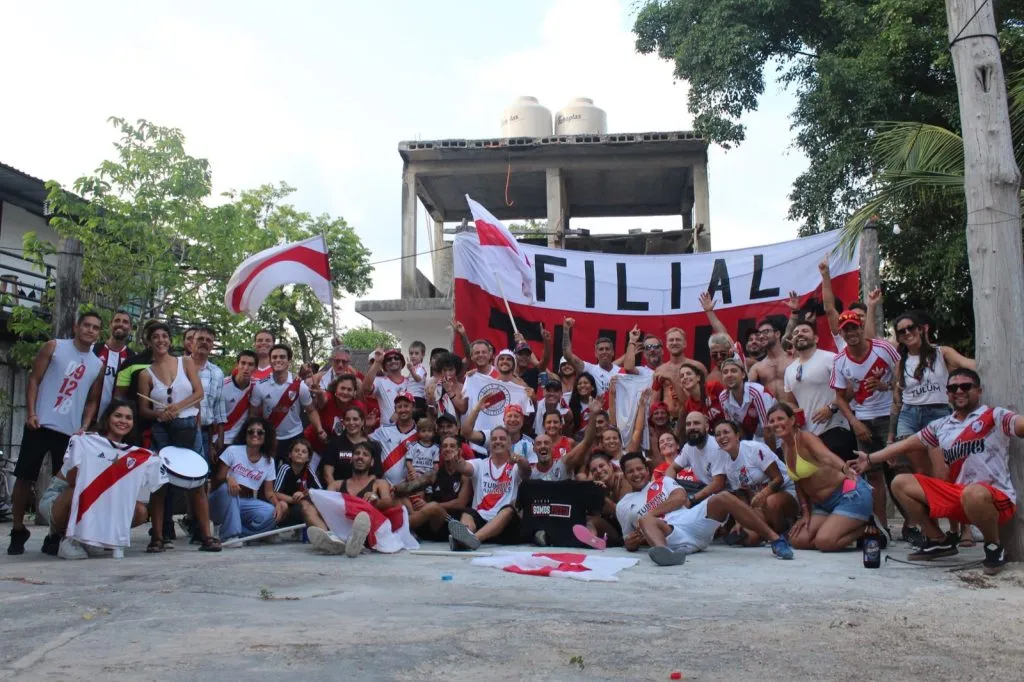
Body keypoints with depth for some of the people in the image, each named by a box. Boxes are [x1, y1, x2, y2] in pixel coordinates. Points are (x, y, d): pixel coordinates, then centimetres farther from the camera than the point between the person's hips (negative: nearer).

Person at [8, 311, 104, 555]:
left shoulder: (98, 365, 10)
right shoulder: (54, 347, 2)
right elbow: (34, 379, -1)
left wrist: (84, 427, 0)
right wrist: (31, 413, -10)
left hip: (71, 431, 3)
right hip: (41, 424, -3)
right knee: (25, 477, 1)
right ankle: (18, 530, 14)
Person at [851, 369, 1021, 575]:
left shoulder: (995, 416, -4)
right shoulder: (941, 426, 14)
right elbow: (906, 444, 21)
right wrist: (870, 459, 19)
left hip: (996, 499, -6)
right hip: (958, 496, 6)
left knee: (974, 493, -41)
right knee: (901, 483, 2)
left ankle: (994, 547, -9)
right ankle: (940, 541, 13)